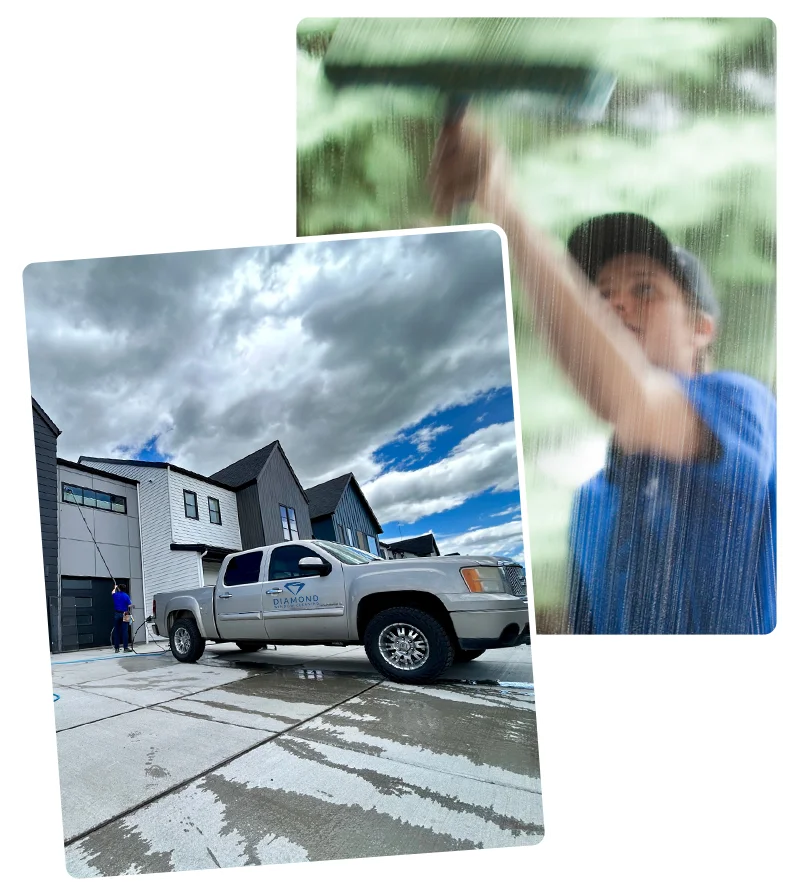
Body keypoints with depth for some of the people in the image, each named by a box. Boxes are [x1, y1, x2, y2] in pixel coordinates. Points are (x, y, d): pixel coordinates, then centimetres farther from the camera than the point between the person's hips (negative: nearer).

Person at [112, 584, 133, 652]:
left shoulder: (115, 595, 2)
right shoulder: (126, 596, -7)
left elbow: (113, 592, 28)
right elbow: (129, 606, -10)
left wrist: (115, 588, 48)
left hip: (117, 614, 3)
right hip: (124, 615, -3)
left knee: (116, 632, 7)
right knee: (125, 631, -4)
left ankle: (116, 648, 9)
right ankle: (126, 647, -7)